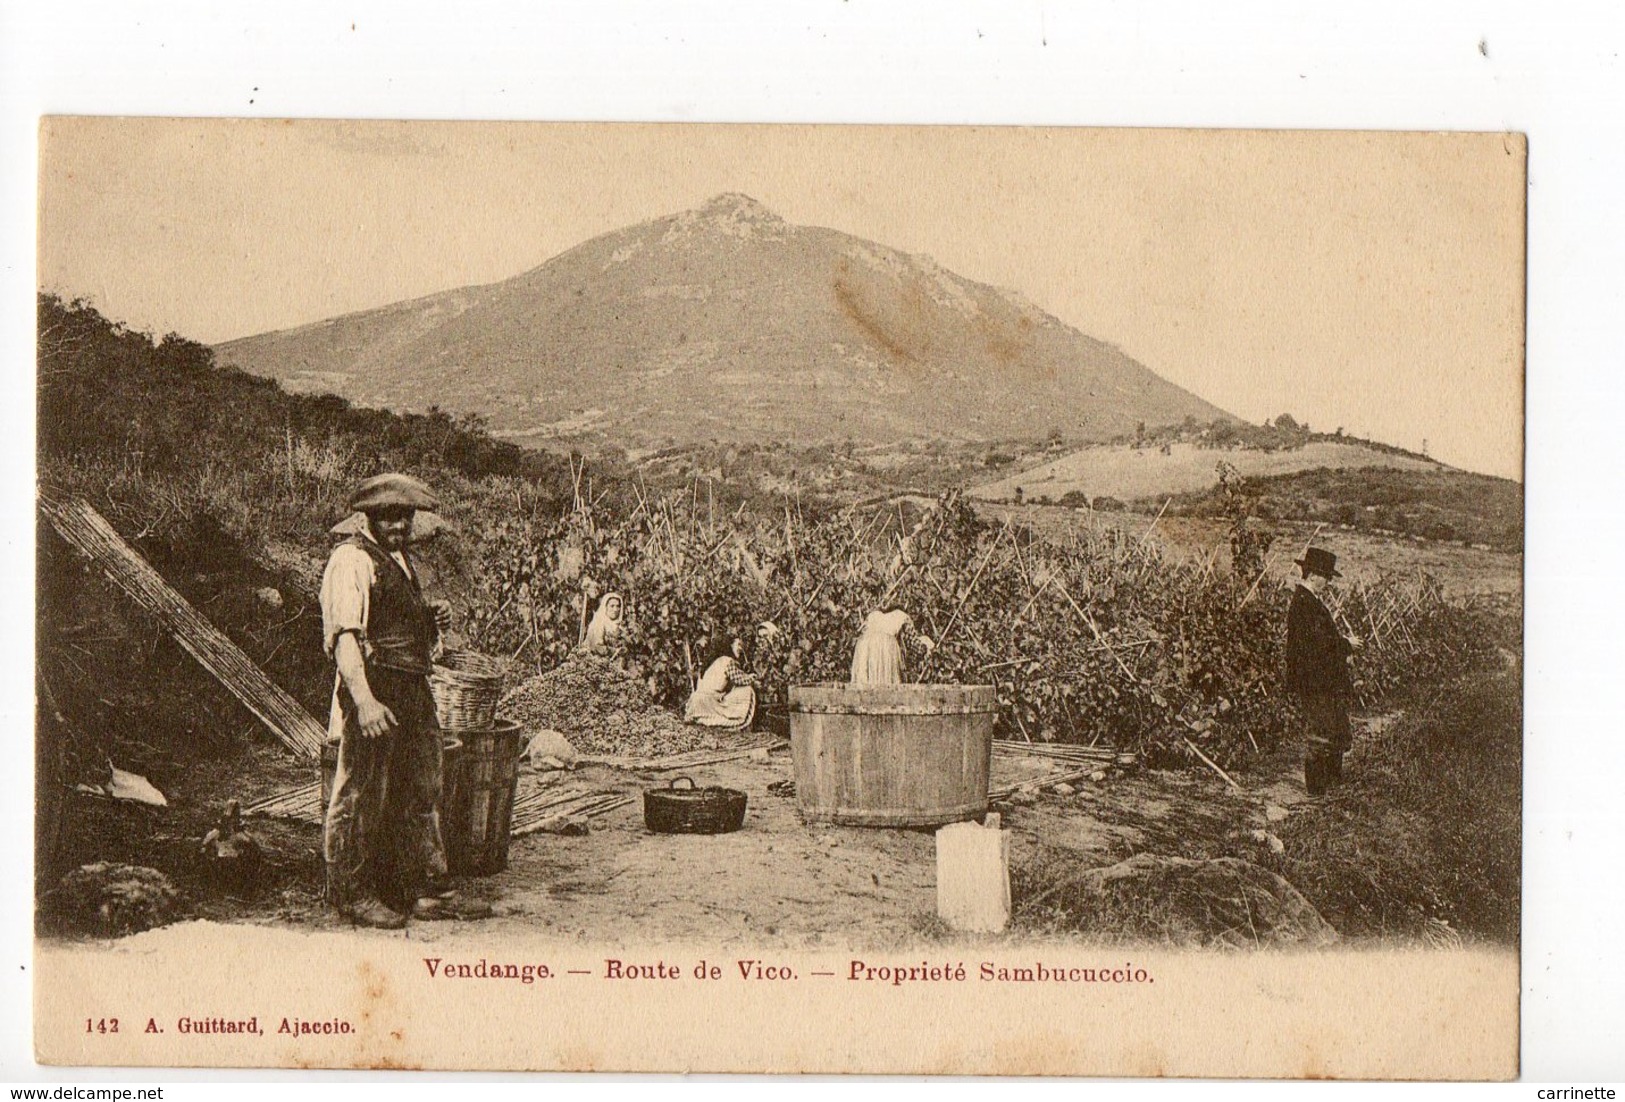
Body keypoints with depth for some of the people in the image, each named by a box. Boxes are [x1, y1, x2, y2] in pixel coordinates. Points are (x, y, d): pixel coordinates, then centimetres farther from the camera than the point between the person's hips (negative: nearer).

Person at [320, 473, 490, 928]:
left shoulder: (402, 560, 20)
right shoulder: (352, 559, -10)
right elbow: (344, 635, -20)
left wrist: (434, 620, 8)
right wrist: (364, 700, -30)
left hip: (414, 692, 10)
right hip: (373, 689, -10)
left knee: (421, 793, 13)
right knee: (361, 796, -1)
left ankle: (429, 891, 21)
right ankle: (352, 894, 10)